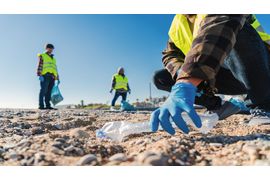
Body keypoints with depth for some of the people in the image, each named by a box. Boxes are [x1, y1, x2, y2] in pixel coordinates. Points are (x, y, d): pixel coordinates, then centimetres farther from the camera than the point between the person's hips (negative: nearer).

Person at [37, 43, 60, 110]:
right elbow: (39, 66, -1)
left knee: (49, 92, 0)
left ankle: (48, 105, -3)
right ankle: (41, 106, -16)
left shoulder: (53, 58, 32)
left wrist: (57, 78, 19)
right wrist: (39, 75, -15)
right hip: (45, 75, -6)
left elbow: (55, 69, 28)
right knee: (43, 90, -12)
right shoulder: (42, 56, 13)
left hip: (52, 77, 6)